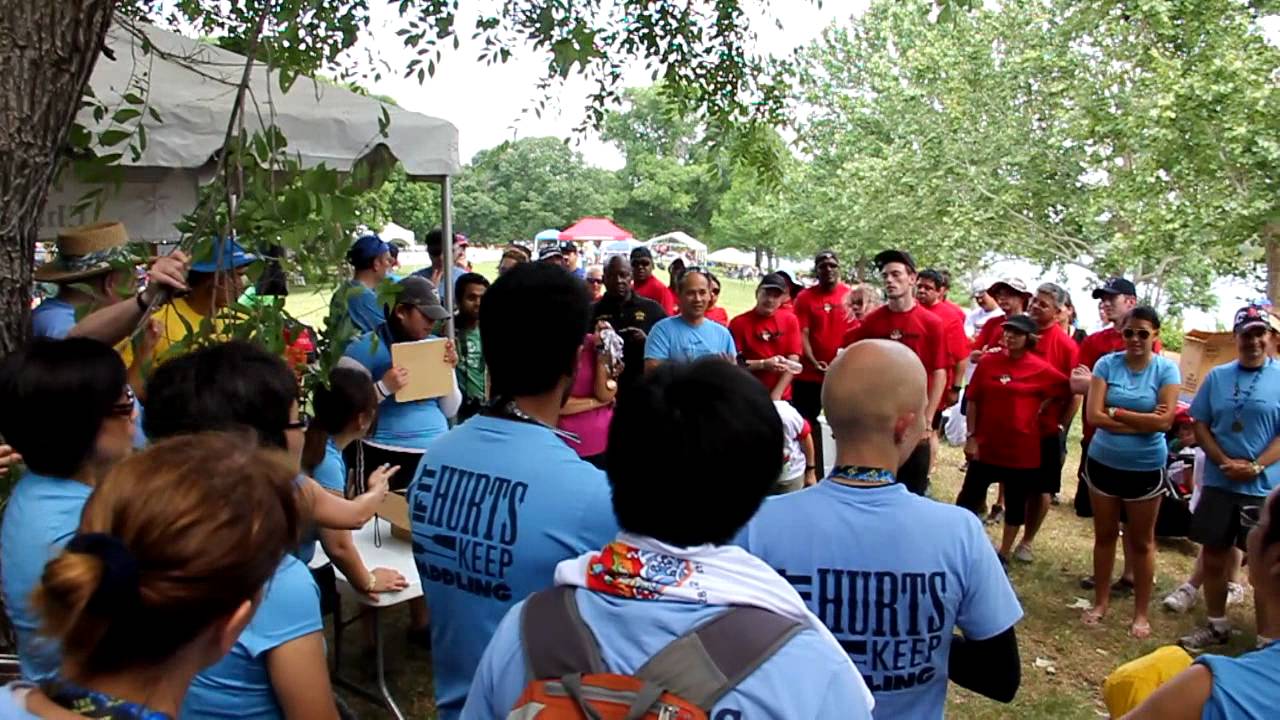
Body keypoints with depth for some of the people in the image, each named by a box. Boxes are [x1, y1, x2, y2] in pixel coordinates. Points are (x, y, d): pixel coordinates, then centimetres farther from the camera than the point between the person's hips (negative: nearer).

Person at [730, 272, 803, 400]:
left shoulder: (790, 320, 3)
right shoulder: (739, 323, -5)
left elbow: (793, 361, -2)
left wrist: (776, 395, -11)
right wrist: (763, 364, -20)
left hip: (782, 398, 2)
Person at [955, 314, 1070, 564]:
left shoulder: (1041, 370, -8)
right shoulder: (988, 362, -3)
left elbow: (1070, 392, 3)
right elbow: (973, 402, 1)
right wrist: (971, 437, -3)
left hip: (1022, 448, -1)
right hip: (985, 445, 1)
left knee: (1017, 503, 11)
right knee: (968, 497, 7)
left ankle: (1003, 555, 27)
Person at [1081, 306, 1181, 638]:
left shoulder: (1166, 369, -7)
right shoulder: (1106, 364, -5)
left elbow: (1164, 420, -17)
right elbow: (1093, 415, -14)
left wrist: (1115, 413, -14)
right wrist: (1143, 422, -17)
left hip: (1146, 468, -1)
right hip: (1103, 462, 2)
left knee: (1141, 541, 10)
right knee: (1104, 535, 14)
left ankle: (1141, 612, 23)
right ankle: (1100, 602, 28)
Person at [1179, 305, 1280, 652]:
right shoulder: (1217, 377, 7)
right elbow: (1200, 424, 5)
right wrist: (1225, 461, -8)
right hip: (1218, 483, 3)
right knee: (1213, 555, 12)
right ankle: (1216, 626, 30)